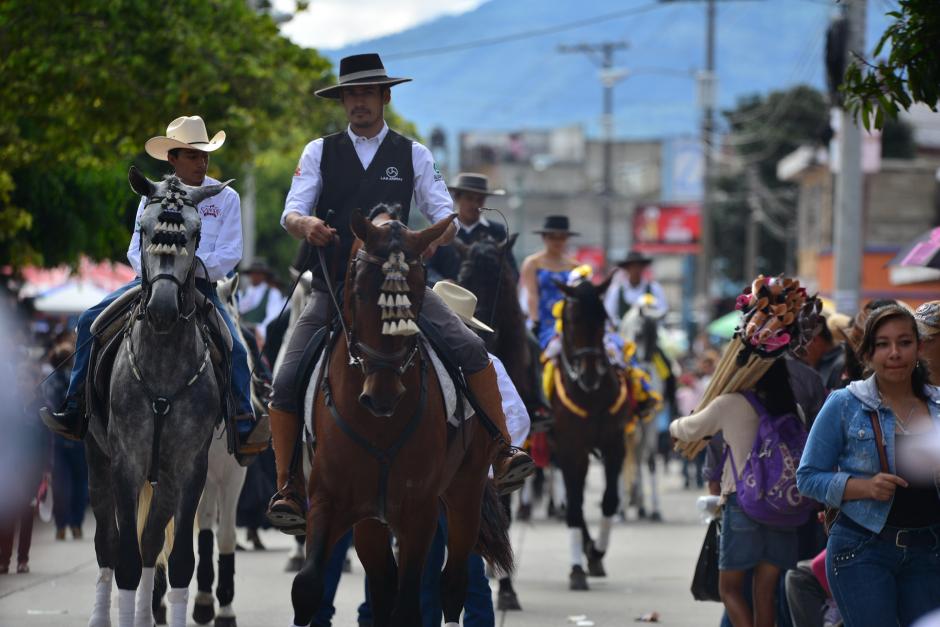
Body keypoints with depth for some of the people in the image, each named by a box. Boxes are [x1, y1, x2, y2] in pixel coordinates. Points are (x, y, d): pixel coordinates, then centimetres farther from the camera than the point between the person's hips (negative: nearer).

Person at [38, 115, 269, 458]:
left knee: (234, 349, -25)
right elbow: (137, 249, 6)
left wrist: (196, 266, -21)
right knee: (91, 321, -13)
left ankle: (244, 429, -17)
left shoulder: (226, 198, 3)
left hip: (201, 286, -2)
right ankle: (74, 415, -8)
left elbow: (230, 253, -5)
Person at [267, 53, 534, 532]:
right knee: (286, 384, -14)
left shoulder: (412, 155, 8)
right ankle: (287, 488, -2)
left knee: (470, 349, -19)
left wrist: (435, 236, -22)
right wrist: (305, 224, -27)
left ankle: (503, 456, -12)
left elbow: (446, 215, 2)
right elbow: (290, 213, -2)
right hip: (332, 289, 0)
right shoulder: (320, 153, 7)